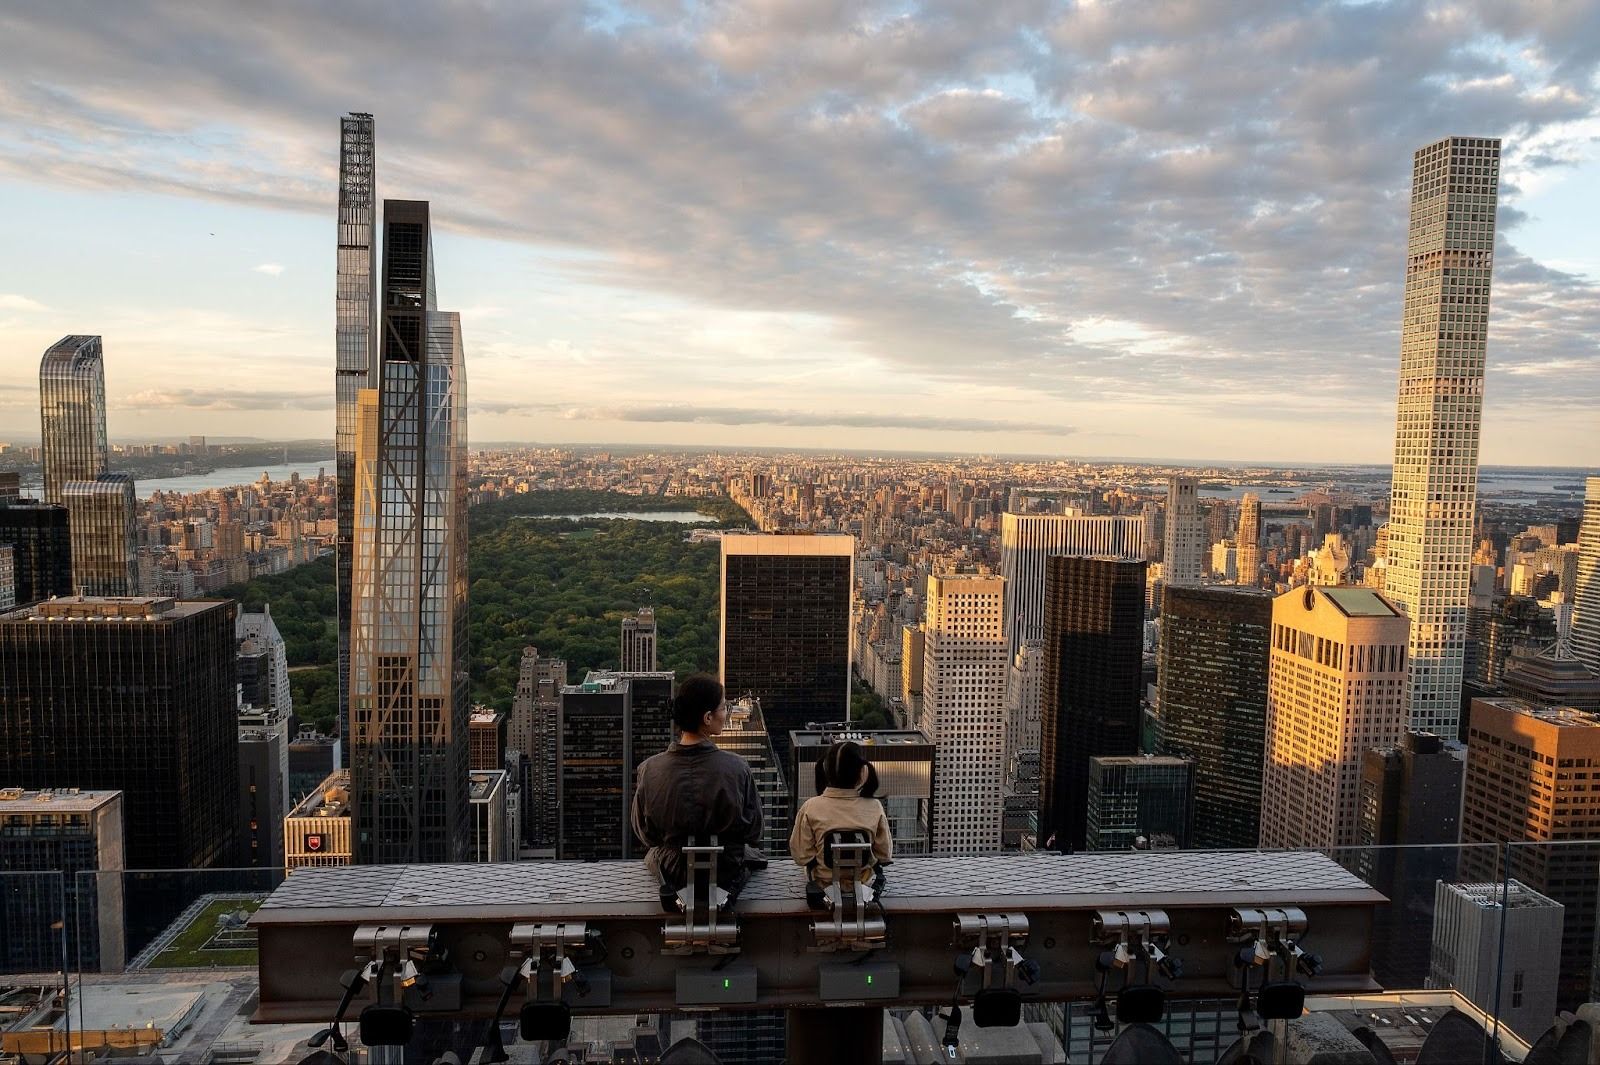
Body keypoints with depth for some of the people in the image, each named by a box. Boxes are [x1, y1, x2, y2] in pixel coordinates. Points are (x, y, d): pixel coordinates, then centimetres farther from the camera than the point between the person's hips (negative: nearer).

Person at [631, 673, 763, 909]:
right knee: (752, 852, 34)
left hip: (672, 872, 2)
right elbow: (754, 832, -12)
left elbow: (645, 835, -6)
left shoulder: (650, 769, -21)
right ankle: (723, 890, 25)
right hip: (727, 872, -1)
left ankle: (675, 891, 27)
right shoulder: (736, 768, -25)